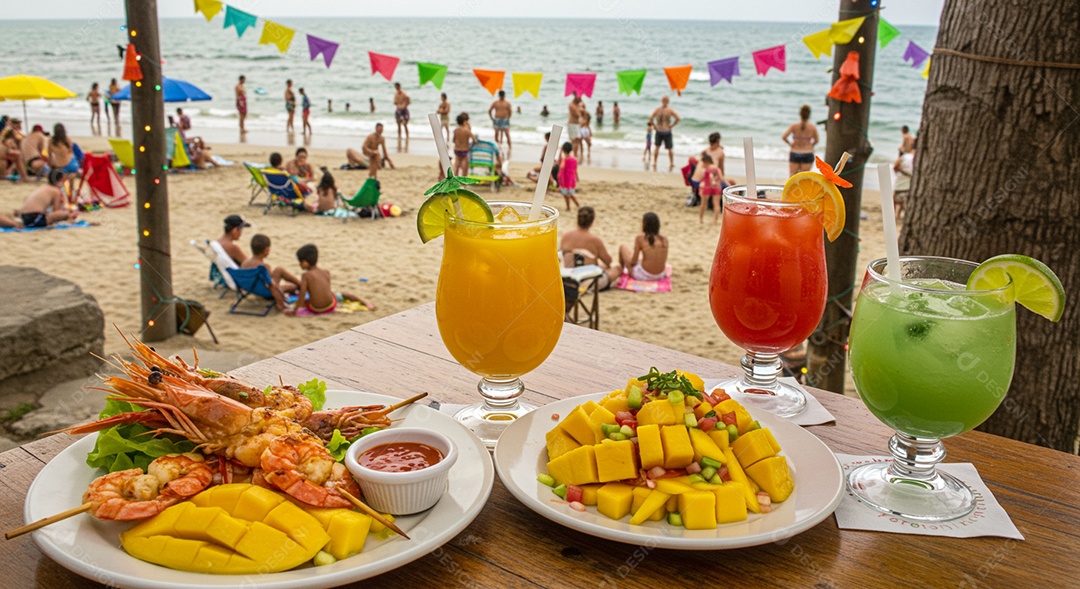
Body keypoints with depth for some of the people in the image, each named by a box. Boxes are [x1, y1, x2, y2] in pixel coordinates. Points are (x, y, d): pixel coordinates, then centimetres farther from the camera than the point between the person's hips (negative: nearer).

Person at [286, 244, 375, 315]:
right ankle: (365, 302, 20)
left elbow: (302, 295, -16)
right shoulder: (326, 273, 1)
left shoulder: (305, 276, -12)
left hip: (315, 309, -3)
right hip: (331, 306, 3)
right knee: (343, 294, 31)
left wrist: (294, 310, -8)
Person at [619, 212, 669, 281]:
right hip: (661, 275, 4)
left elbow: (633, 262, -10)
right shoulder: (664, 239, -3)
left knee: (623, 248, 19)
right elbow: (664, 260, 8)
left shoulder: (640, 237, -13)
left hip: (643, 275, -4)